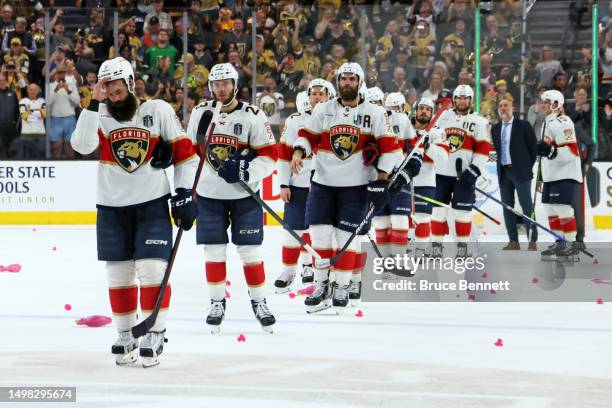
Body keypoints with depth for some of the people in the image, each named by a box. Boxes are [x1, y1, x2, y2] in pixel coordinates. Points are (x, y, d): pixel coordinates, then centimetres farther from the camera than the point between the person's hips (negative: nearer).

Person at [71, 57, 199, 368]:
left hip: (152, 204, -2)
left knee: (152, 269, -9)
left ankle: (154, 336, -1)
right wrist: (95, 104, -23)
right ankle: (125, 335, 20)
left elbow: (185, 152, 1)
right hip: (112, 207, 2)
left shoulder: (158, 111, -4)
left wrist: (185, 193, -4)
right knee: (118, 273, 7)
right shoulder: (99, 115, 0)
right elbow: (83, 146, -19)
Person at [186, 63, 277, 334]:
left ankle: (259, 302, 11)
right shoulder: (200, 114, 4)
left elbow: (269, 156, -9)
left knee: (250, 250, -1)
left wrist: (245, 171, -24)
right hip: (209, 194, 3)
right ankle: (217, 303, 16)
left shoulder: (252, 115, -8)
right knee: (214, 250, 5)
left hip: (245, 195, -3)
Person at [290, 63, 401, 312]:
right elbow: (308, 136, 9)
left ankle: (342, 287, 12)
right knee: (319, 234, -4)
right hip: (323, 183, 2)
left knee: (345, 236, 0)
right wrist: (298, 151, -13)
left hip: (356, 186, -2)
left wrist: (381, 179, -8)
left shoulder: (375, 113, -1)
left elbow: (389, 146, -2)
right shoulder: (323, 110, 6)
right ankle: (322, 285, 8)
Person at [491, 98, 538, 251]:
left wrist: (528, 167, -1)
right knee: (507, 208, 4)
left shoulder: (523, 126, -3)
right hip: (503, 172, 5)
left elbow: (534, 148, -1)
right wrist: (501, 164, 8)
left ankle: (532, 241, -4)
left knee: (527, 207, -6)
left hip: (520, 172, -5)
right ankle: (513, 241, 8)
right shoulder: (495, 129, 13)